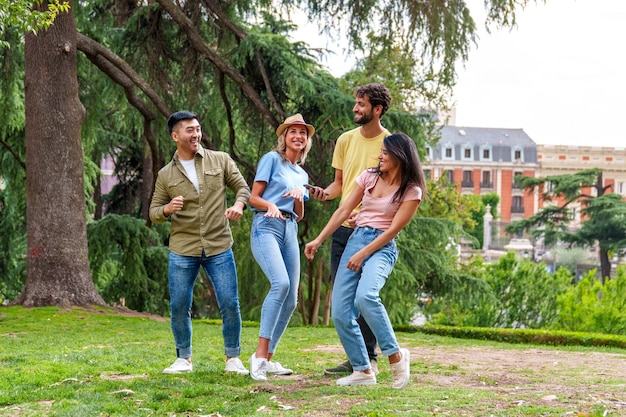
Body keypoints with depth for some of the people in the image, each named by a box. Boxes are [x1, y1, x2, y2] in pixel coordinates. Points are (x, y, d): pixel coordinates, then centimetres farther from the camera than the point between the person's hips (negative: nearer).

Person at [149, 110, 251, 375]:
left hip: (219, 248, -1)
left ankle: (232, 358, 11)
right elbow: (154, 213, 9)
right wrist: (167, 209, -15)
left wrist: (239, 204, -14)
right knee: (179, 306, 2)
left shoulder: (220, 160, 5)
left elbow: (243, 187, 8)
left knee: (230, 304, -4)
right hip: (182, 250, 1)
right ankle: (184, 359, 18)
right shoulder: (165, 175, 6)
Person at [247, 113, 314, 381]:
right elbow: (253, 198, -1)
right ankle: (260, 353, -28)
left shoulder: (302, 174, 23)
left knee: (291, 298, -2)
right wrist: (270, 205, -21)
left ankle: (268, 358, 6)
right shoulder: (272, 159, 4)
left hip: (290, 231, 7)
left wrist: (299, 196, 0)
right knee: (281, 283, -28)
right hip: (266, 226, -7)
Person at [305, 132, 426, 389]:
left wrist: (362, 254, -13)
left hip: (382, 248, -6)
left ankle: (396, 356, -19)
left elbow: (393, 230, -8)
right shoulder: (369, 176, 11)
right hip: (355, 240, 6)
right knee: (340, 312, -5)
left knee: (365, 296, -34)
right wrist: (319, 240, 7)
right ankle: (363, 371, 5)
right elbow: (343, 211, 12)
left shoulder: (411, 191, -3)